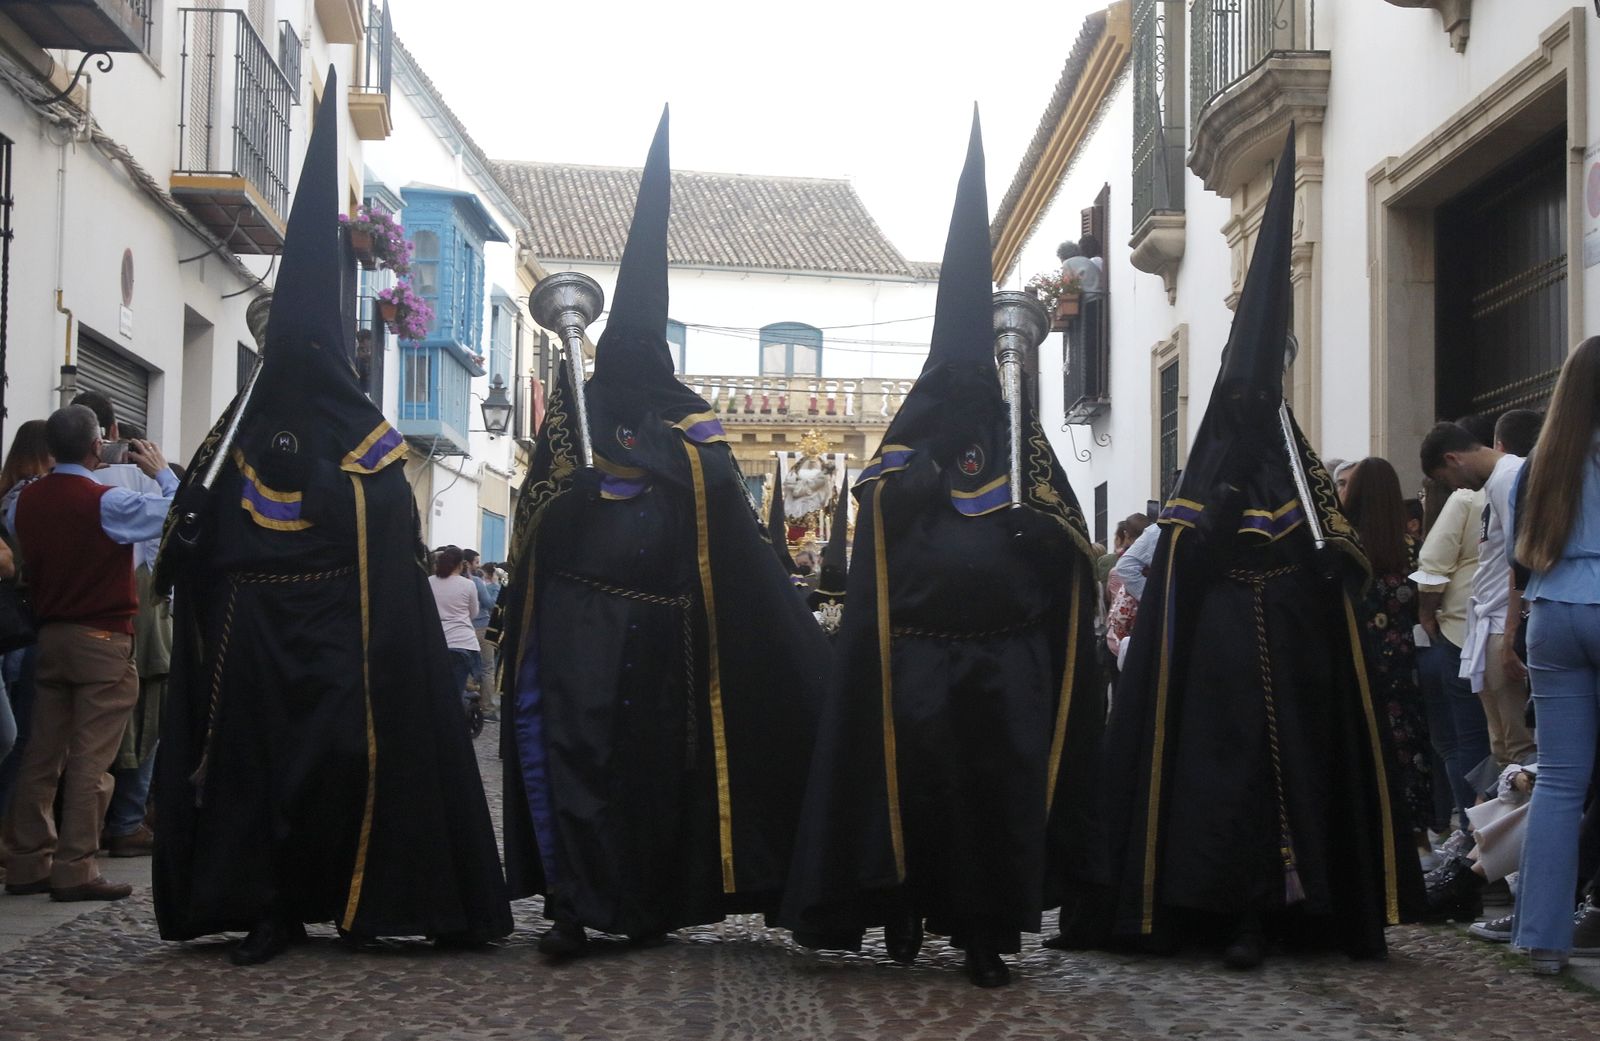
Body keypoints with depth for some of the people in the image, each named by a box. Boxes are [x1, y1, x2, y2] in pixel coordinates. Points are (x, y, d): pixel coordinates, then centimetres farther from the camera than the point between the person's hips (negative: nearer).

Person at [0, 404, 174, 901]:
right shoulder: (106, 502, -15)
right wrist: (162, 472, 5)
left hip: (49, 635, 6)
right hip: (102, 640, -6)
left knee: (42, 756, 10)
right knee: (90, 761, -4)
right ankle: (74, 871, -5)